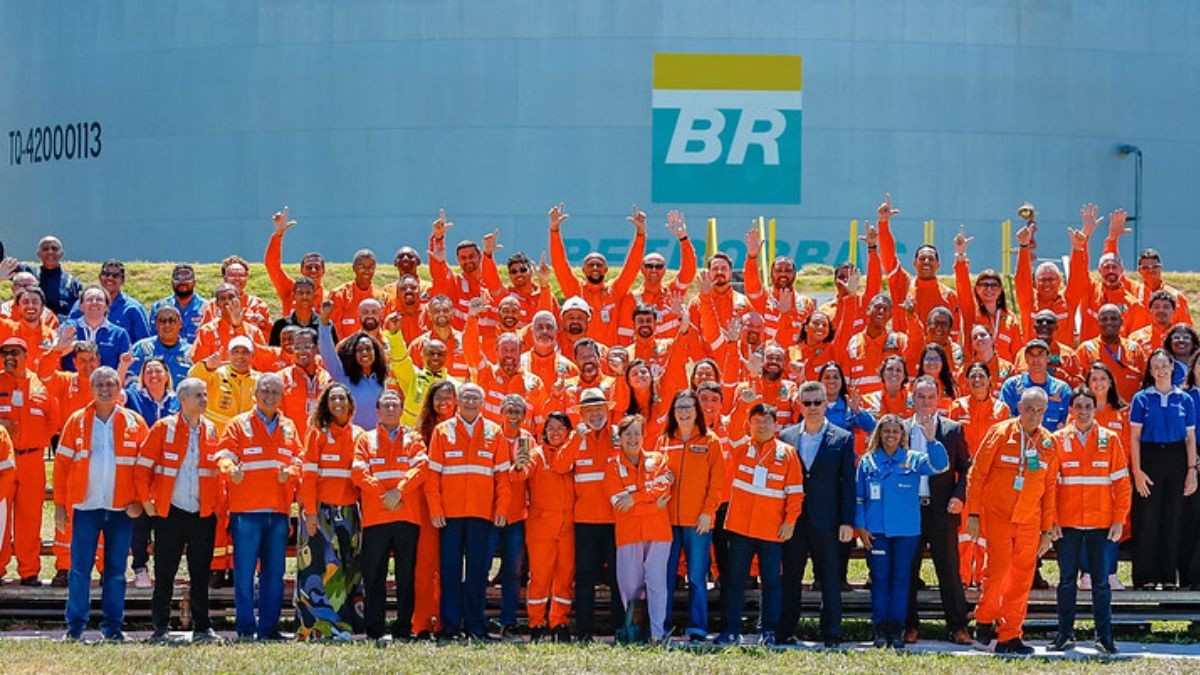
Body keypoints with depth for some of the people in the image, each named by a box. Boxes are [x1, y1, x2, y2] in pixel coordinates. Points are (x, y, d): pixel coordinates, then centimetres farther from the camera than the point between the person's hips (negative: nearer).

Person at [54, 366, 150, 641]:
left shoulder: (134, 423, 4)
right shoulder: (77, 422, 3)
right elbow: (62, 463, 3)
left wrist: (139, 500, -6)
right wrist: (60, 504, -3)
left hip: (121, 509, 1)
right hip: (86, 506, -1)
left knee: (116, 571, 6)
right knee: (80, 569, -2)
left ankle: (113, 626, 12)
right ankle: (75, 626, 4)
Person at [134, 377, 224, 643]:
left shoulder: (211, 431, 8)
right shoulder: (163, 428, -2)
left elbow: (218, 469, 15)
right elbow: (143, 466, 0)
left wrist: (218, 503, 7)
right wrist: (146, 501, -4)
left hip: (203, 514, 3)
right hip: (169, 512, -3)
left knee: (201, 574, 5)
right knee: (165, 574, 3)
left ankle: (203, 628, 10)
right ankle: (161, 628, 10)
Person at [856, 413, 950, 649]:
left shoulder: (914, 460, 4)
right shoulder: (868, 461, 6)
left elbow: (940, 465, -13)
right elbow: (859, 497, 8)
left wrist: (931, 439, -28)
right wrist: (860, 526, 0)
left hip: (906, 531, 0)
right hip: (876, 531, 0)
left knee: (901, 579, 3)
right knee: (879, 579, 2)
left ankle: (896, 629, 8)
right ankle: (880, 629, 7)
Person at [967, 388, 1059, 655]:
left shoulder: (1049, 443, 7)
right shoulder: (1001, 433, -4)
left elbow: (1050, 488, 12)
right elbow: (977, 474, -2)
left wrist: (1047, 529, 10)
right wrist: (973, 514, -6)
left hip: (1029, 522, 4)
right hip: (997, 517, -4)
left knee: (1022, 578, 2)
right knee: (999, 569, -11)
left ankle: (1009, 636, 9)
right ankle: (984, 622, 10)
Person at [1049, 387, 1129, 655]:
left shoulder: (1110, 439, 3)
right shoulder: (1058, 440, 3)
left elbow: (1121, 482, 3)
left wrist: (1119, 520, -4)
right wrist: (1052, 521, -5)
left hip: (1101, 522, 0)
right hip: (1067, 522, 0)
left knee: (1101, 580, 3)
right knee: (1067, 579, 5)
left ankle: (1104, 637, 8)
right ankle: (1065, 635, 12)